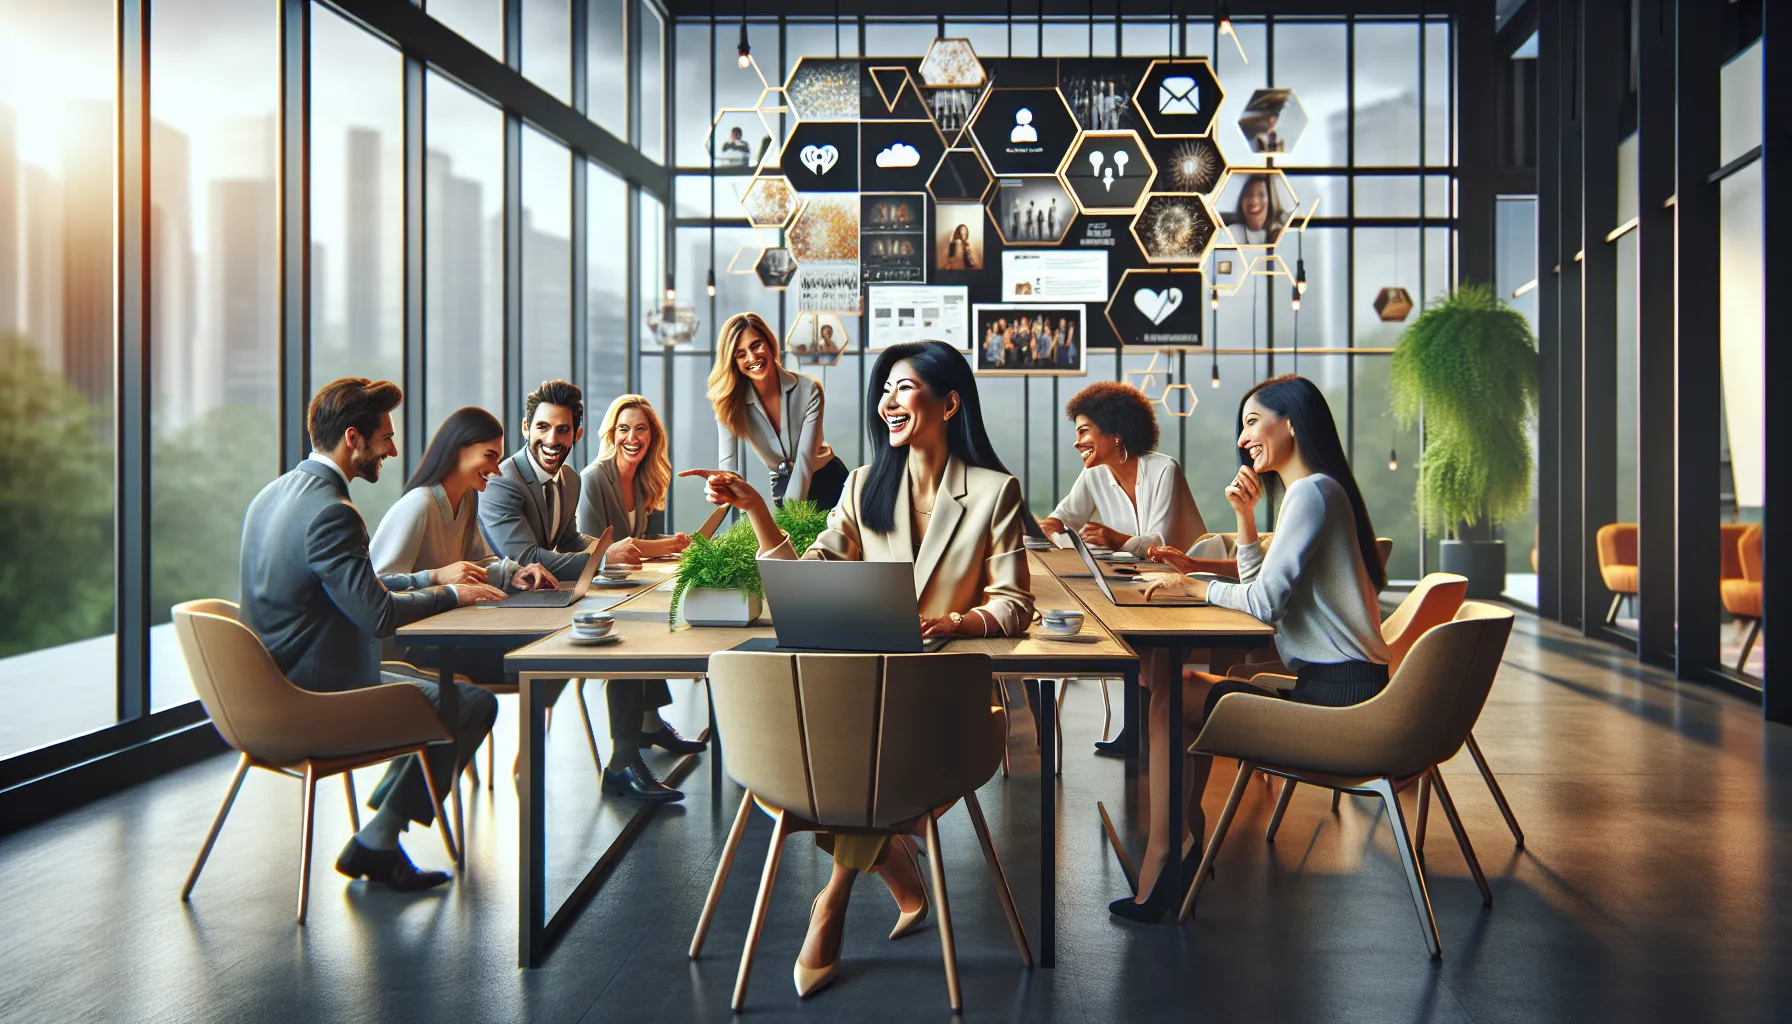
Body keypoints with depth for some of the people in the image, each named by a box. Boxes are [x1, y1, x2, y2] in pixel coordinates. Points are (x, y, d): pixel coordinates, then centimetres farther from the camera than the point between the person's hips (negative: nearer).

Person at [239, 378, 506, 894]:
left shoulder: (274, 493, 9)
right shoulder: (331, 511, -23)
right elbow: (377, 614, -25)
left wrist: (429, 578, 13)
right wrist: (450, 593, -9)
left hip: (272, 688, 10)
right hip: (316, 700, -10)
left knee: (434, 687, 22)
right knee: (474, 701, -3)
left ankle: (379, 835, 20)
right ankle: (376, 841, 6)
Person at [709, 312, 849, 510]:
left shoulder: (808, 389, -20)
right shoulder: (731, 401, -15)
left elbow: (805, 457, -22)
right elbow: (728, 464, -24)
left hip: (825, 479, -1)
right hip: (781, 485, 1)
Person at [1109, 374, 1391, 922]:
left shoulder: (1312, 491, -14)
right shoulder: (1310, 491, 19)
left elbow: (1264, 601, -20)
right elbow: (1261, 588, 18)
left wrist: (1191, 586, -4)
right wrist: (1245, 516, 7)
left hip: (1335, 695, -10)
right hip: (1332, 684, 10)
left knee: (1167, 698, -9)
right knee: (1176, 681, 11)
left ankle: (1162, 856, -1)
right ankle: (1186, 834, 9)